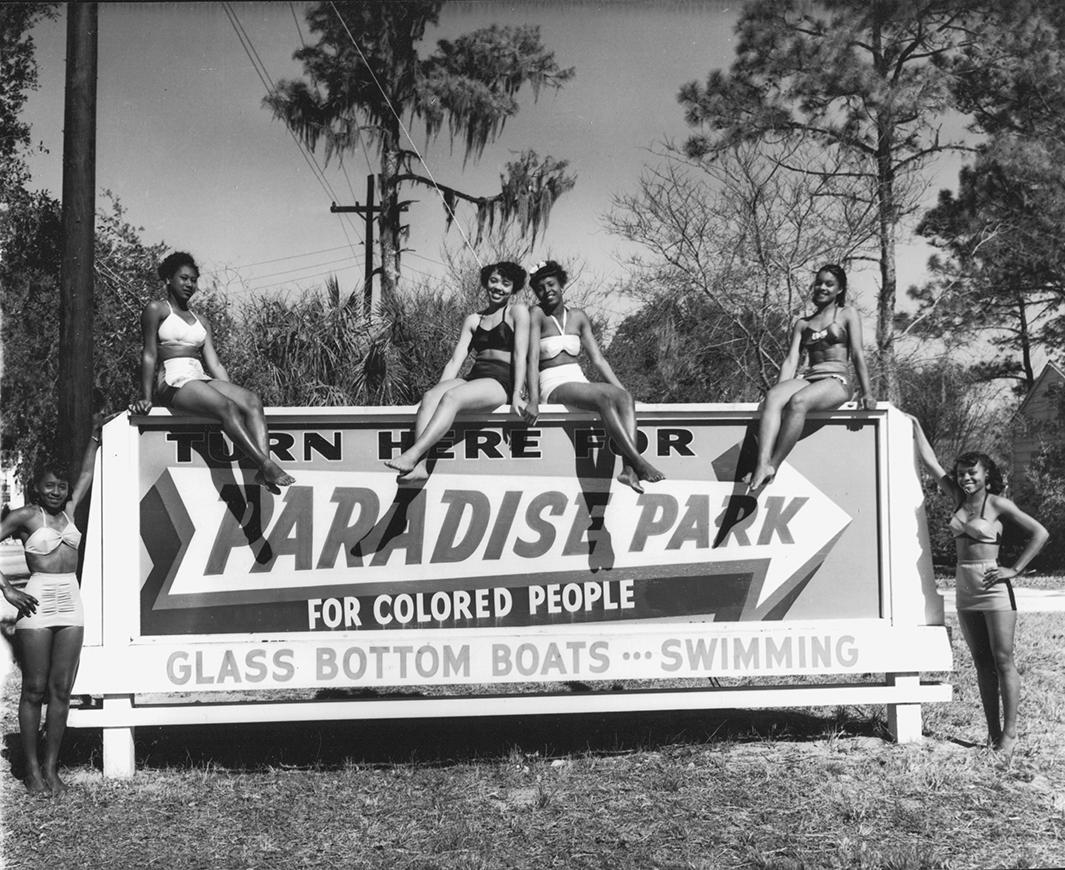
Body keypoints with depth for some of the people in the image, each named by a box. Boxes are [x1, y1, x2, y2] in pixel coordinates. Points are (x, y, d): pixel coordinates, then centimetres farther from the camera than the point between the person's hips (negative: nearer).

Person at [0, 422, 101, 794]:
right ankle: (32, 769, 7)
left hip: (71, 603, 5)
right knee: (34, 690, 1)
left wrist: (95, 437, 22)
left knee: (61, 690, 4)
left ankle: (51, 767, 10)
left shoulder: (68, 511, 13)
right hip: (38, 605, -5)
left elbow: (86, 476, 23)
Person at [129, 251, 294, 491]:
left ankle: (264, 467, -43)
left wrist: (229, 391, 4)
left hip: (202, 379, 6)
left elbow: (214, 365, 18)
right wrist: (146, 398, -9)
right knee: (226, 407, -33)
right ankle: (266, 465, -44)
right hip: (173, 381, -6)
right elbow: (150, 355, 0)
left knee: (251, 400, -24)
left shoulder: (201, 322, 26)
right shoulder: (157, 309, 9)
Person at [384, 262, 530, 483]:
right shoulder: (473, 320, 22)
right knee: (430, 396, -26)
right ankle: (419, 466, -42)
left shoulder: (517, 312, 7)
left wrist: (517, 394, -14)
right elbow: (455, 361, 15)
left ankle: (411, 456, -45)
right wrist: (440, 390, 2)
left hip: (501, 381, -5)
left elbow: (520, 355, -3)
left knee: (452, 397, -33)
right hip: (474, 378, 5)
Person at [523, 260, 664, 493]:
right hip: (553, 386, -5)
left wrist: (621, 388, 1)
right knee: (604, 396, -33)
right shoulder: (537, 315, -1)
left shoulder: (578, 317, 14)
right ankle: (639, 463, -43)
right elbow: (533, 359, -12)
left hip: (579, 381, 5)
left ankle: (628, 469, -43)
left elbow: (598, 359, 12)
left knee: (624, 397, -26)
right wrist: (533, 401, -22)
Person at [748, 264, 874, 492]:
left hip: (837, 381, -3)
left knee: (798, 401, -37)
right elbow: (791, 360, 14)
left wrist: (866, 393, -5)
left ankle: (773, 466, -39)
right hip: (808, 378, 3)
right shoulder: (802, 324, 24)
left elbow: (858, 355, 4)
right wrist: (781, 390, -1)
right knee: (772, 397, -33)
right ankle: (762, 464, -50)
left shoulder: (847, 315, 14)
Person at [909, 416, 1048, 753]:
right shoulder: (958, 499, 10)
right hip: (964, 587, 6)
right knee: (982, 663, 7)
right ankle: (993, 732, 11)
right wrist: (915, 427, 19)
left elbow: (1040, 534, -8)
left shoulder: (997, 504, -6)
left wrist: (1014, 570, -10)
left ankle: (1009, 733, -2)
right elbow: (931, 462, 16)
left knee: (1003, 661, -4)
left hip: (992, 586, -6)